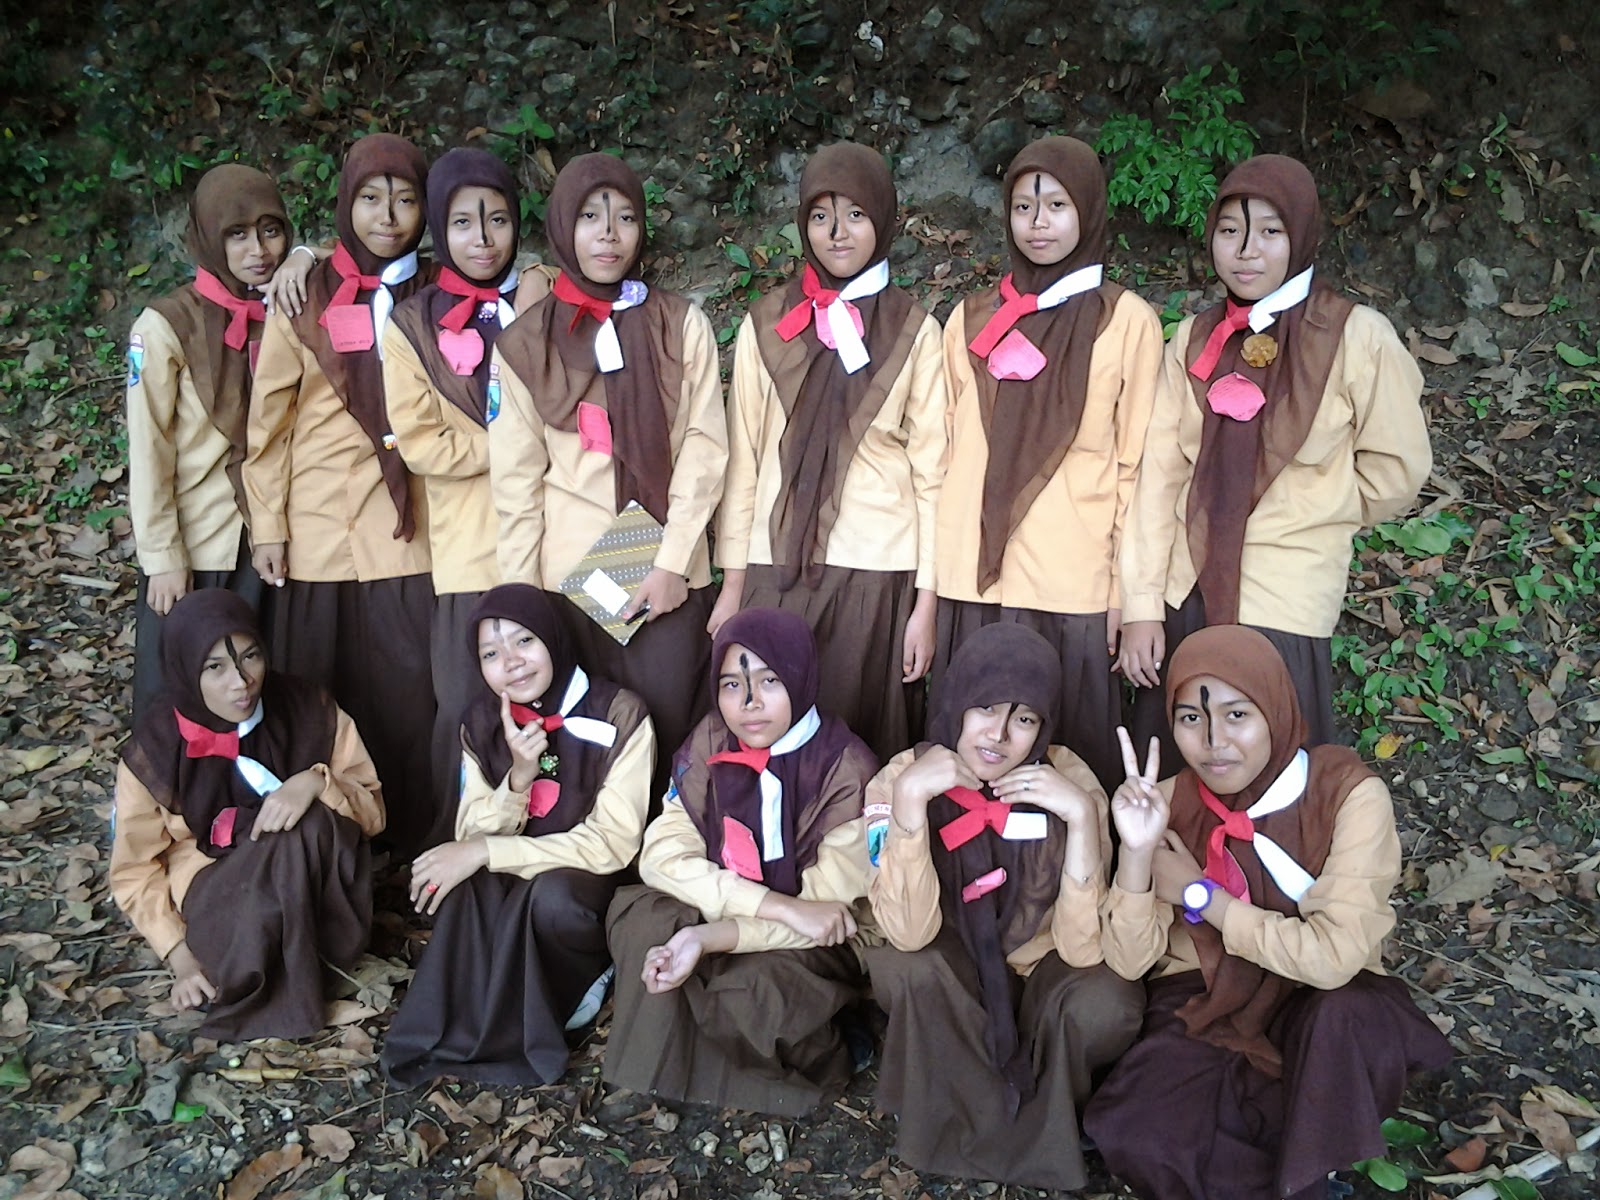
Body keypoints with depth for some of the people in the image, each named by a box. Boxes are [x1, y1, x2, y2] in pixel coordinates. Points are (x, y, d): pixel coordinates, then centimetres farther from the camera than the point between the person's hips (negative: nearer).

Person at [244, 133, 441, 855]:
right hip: (320, 530, -1)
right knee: (323, 689, 5)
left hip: (410, 530, 1)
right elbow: (268, 421, 3)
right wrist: (266, 526, -1)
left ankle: (419, 839, 12)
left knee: (413, 687, -1)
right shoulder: (306, 299, 3)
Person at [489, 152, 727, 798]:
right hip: (570, 574, 0)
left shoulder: (683, 325, 5)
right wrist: (519, 596, -1)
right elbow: (516, 479, 3)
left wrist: (672, 563, -8)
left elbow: (704, 449, 0)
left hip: (668, 575, 0)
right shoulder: (524, 344, 5)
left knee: (665, 726, -3)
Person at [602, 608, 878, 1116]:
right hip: (718, 919, 4)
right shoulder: (711, 743, -6)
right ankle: (661, 1076, -4)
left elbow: (835, 909, -19)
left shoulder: (847, 770, -18)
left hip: (816, 945, -4)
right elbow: (662, 852, -14)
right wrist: (778, 905, -28)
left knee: (751, 990, -34)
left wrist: (711, 938, -32)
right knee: (638, 915, -23)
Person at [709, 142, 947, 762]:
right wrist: (733, 581, 4)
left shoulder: (914, 332, 5)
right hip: (779, 565, 1)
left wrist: (926, 602, -2)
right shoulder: (767, 325, 8)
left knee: (866, 736, 1)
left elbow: (930, 468, 3)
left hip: (879, 570, -1)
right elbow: (742, 457, 8)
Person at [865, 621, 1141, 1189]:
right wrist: (909, 799, -39)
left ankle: (1035, 1129, 1)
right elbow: (910, 933, -30)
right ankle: (959, 1120, -6)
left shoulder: (1069, 779, -20)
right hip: (944, 990, 0)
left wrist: (1081, 816, -36)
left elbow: (1082, 949, -26)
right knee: (901, 965, -32)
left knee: (1105, 1005, -30)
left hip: (1039, 972, 1)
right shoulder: (901, 777, -19)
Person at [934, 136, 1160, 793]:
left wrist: (1128, 587, -2)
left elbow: (1136, 463, 2)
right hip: (974, 574, 3)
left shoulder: (1128, 321, 2)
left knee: (1071, 747, 2)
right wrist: (935, 572, 8)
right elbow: (946, 450, 13)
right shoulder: (971, 319, 11)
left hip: (1074, 581, -2)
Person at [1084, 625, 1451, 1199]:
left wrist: (1197, 893, -20)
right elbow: (1128, 962, -12)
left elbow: (1334, 956, -26)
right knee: (1129, 1134, -26)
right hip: (1205, 1004, 2)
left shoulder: (1350, 795, -17)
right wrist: (1137, 850, -27)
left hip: (1322, 1007, -1)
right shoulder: (1170, 803, -8)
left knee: (1350, 1015, -36)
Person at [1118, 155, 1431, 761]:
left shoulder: (1358, 337, -7)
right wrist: (1141, 606, -4)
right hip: (1186, 596, 4)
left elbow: (1397, 468, 0)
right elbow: (1160, 473, 1)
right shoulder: (1194, 339, 5)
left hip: (1283, 608, -3)